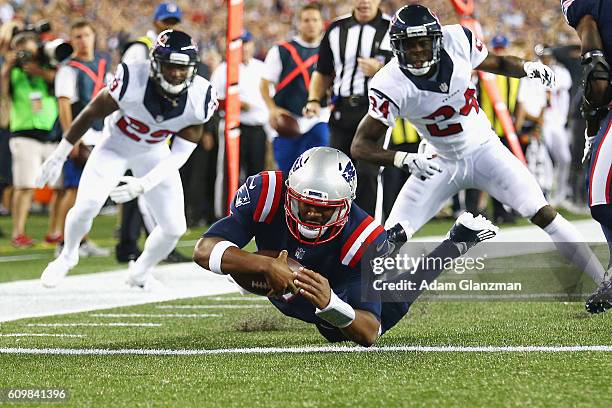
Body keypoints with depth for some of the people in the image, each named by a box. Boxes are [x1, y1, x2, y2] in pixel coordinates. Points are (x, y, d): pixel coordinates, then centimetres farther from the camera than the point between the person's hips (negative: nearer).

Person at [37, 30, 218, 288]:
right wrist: (58, 157, -8)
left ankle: (140, 272, 26)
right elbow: (91, 114, -17)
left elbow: (179, 155, -21)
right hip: (116, 145, -2)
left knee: (174, 227, -4)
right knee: (86, 206, -18)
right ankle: (67, 257, 14)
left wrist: (142, 185, -35)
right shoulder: (132, 82, -34)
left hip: (154, 152, 3)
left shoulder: (200, 99, -26)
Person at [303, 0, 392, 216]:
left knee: (366, 172, -12)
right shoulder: (336, 30, 13)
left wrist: (380, 70, -15)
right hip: (343, 111, 4)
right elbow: (323, 72, 21)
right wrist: (314, 100, 5)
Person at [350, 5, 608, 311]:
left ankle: (603, 281, -4)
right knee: (393, 236, -12)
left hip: (484, 149, 1)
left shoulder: (457, 40, -18)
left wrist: (528, 68, -16)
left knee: (542, 213, -11)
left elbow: (495, 64, 4)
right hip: (440, 162, -1)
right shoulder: (391, 86, -26)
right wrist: (403, 159, -42)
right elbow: (361, 145, -26)